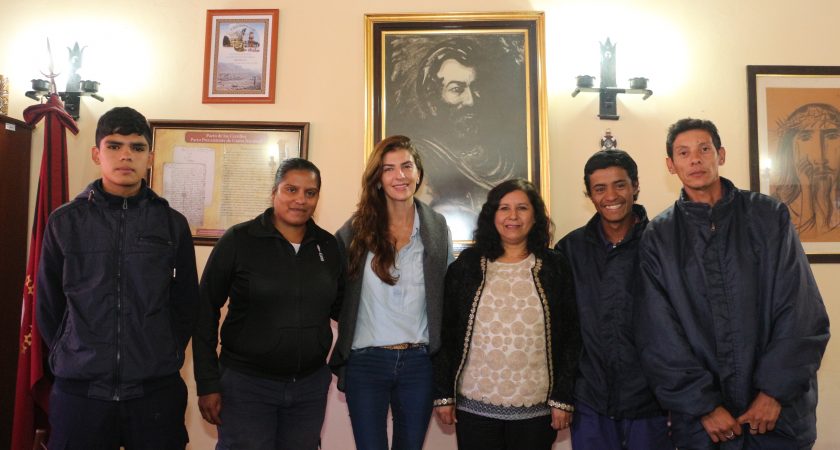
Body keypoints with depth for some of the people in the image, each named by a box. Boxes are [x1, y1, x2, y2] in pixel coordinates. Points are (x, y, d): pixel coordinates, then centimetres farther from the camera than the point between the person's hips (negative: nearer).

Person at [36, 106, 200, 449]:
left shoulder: (173, 224, 1)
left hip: (156, 390, 0)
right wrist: (70, 357, 5)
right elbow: (48, 305, 8)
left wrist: (166, 357, 4)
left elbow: (187, 303, 7)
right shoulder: (64, 222, 2)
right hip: (78, 389, 0)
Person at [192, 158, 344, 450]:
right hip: (246, 384, -3)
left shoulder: (329, 246, 2)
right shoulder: (238, 240, -8)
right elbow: (206, 311, -5)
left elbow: (340, 307, 11)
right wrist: (208, 384, -7)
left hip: (311, 386, 4)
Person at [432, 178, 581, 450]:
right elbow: (446, 333, 3)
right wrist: (443, 394, 0)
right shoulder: (466, 265, 2)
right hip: (474, 407, 0)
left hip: (537, 408, 0)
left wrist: (563, 398, -2)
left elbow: (570, 337, 2)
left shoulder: (555, 267, 2)